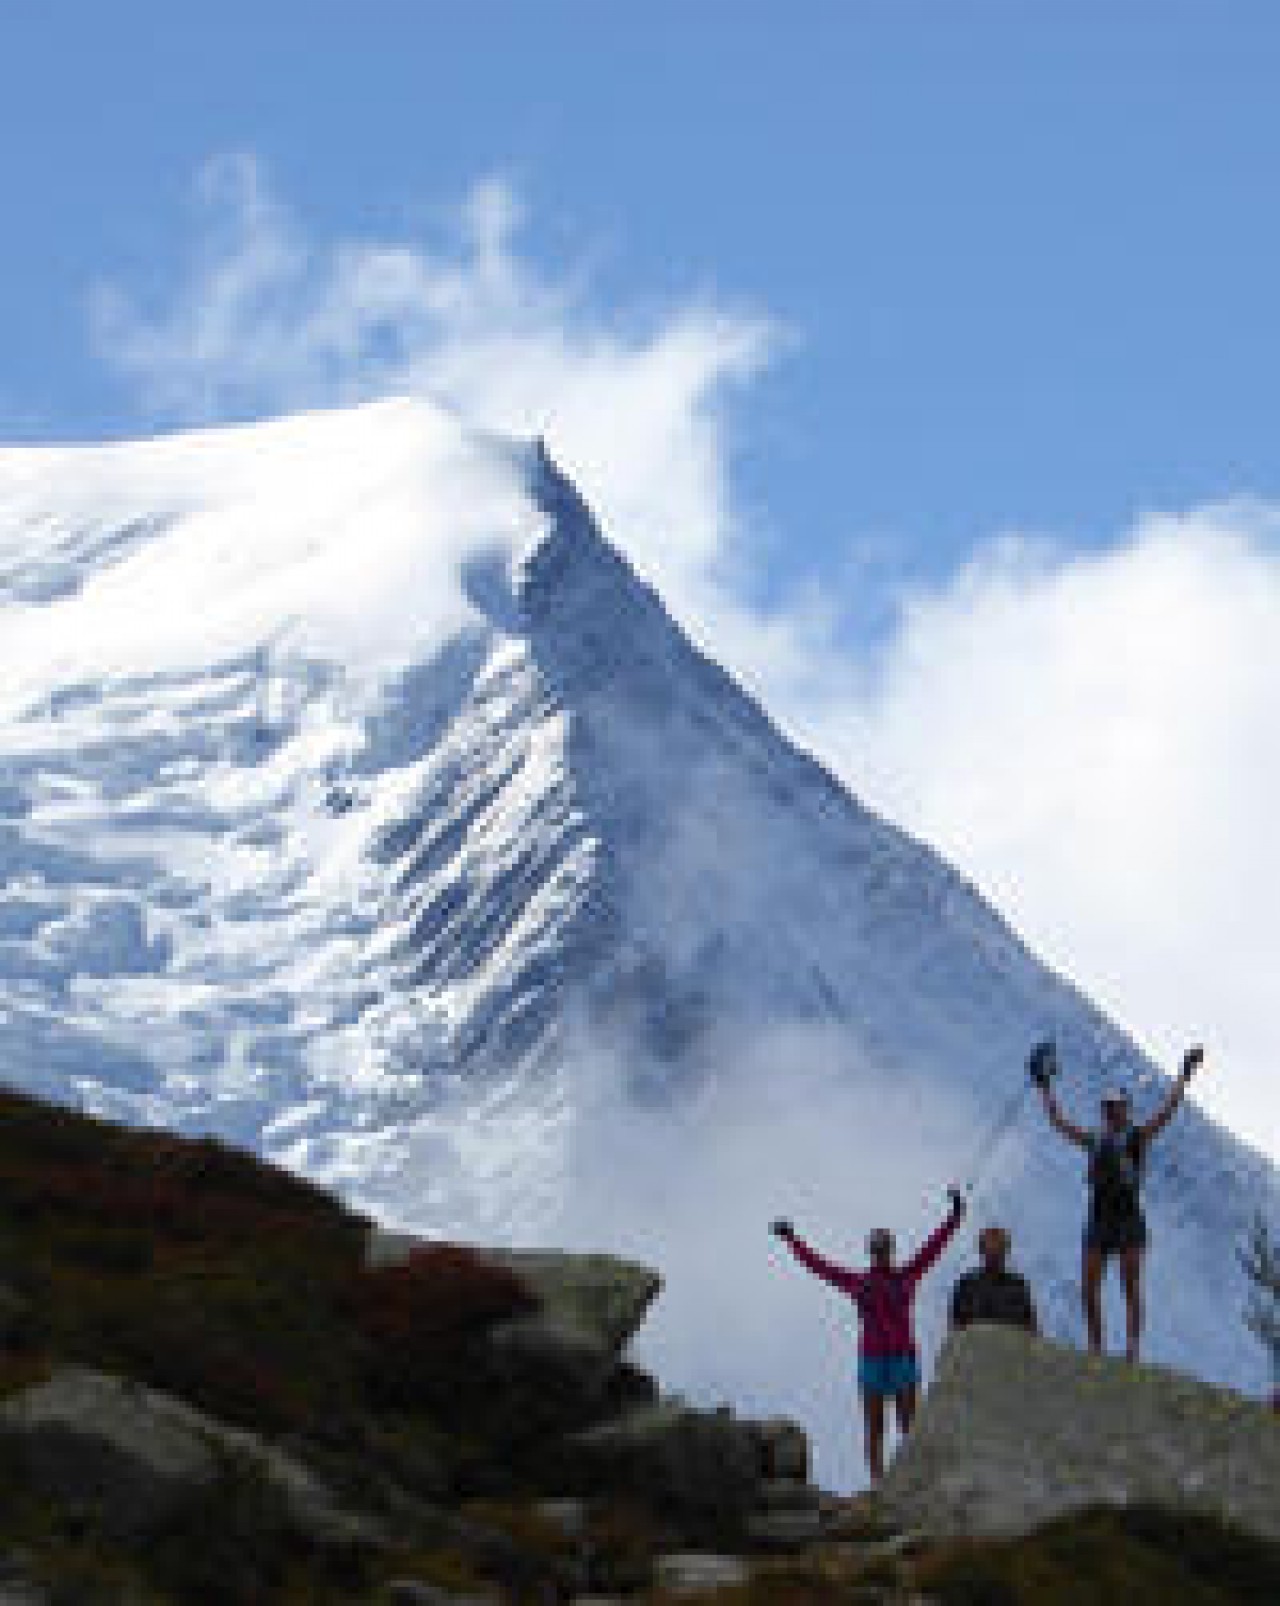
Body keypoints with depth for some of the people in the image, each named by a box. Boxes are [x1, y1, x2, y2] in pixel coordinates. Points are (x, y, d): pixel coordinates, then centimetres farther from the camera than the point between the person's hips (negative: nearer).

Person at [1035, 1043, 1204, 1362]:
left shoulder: (1138, 1137, 11)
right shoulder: (1094, 1142, 21)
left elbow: (1167, 1111, 4)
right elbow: (1058, 1122, 28)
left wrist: (1184, 1076, 2)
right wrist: (1045, 1088, 31)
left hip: (1130, 1222, -4)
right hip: (1098, 1222, 4)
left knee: (1131, 1286, -10)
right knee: (1089, 1288, -4)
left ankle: (1133, 1348, -12)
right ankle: (1095, 1347, 2)